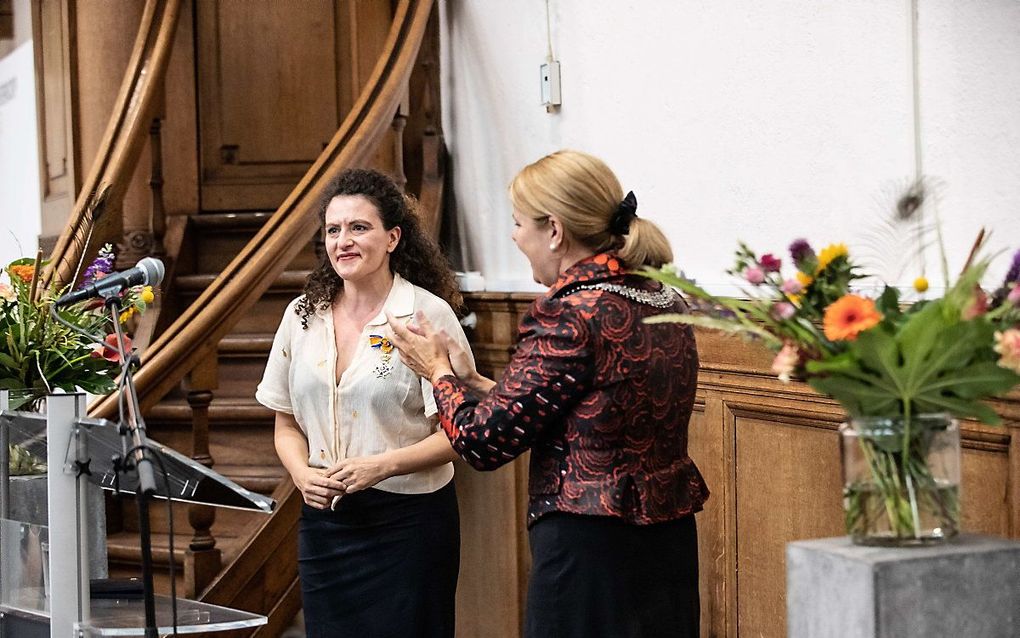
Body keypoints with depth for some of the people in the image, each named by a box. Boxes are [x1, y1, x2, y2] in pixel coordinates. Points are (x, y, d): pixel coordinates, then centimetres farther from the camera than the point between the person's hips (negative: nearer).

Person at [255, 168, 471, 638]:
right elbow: (287, 423, 13)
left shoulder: (428, 314, -8)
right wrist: (302, 474, -6)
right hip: (323, 519, 4)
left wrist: (382, 465, -22)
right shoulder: (303, 315, 7)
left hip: (408, 519, -4)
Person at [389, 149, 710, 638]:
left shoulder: (570, 318, -18)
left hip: (592, 555, -8)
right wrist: (473, 382, 17)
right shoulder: (666, 302, 7)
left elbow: (484, 442, -13)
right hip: (670, 543, 9)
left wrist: (437, 371, 5)